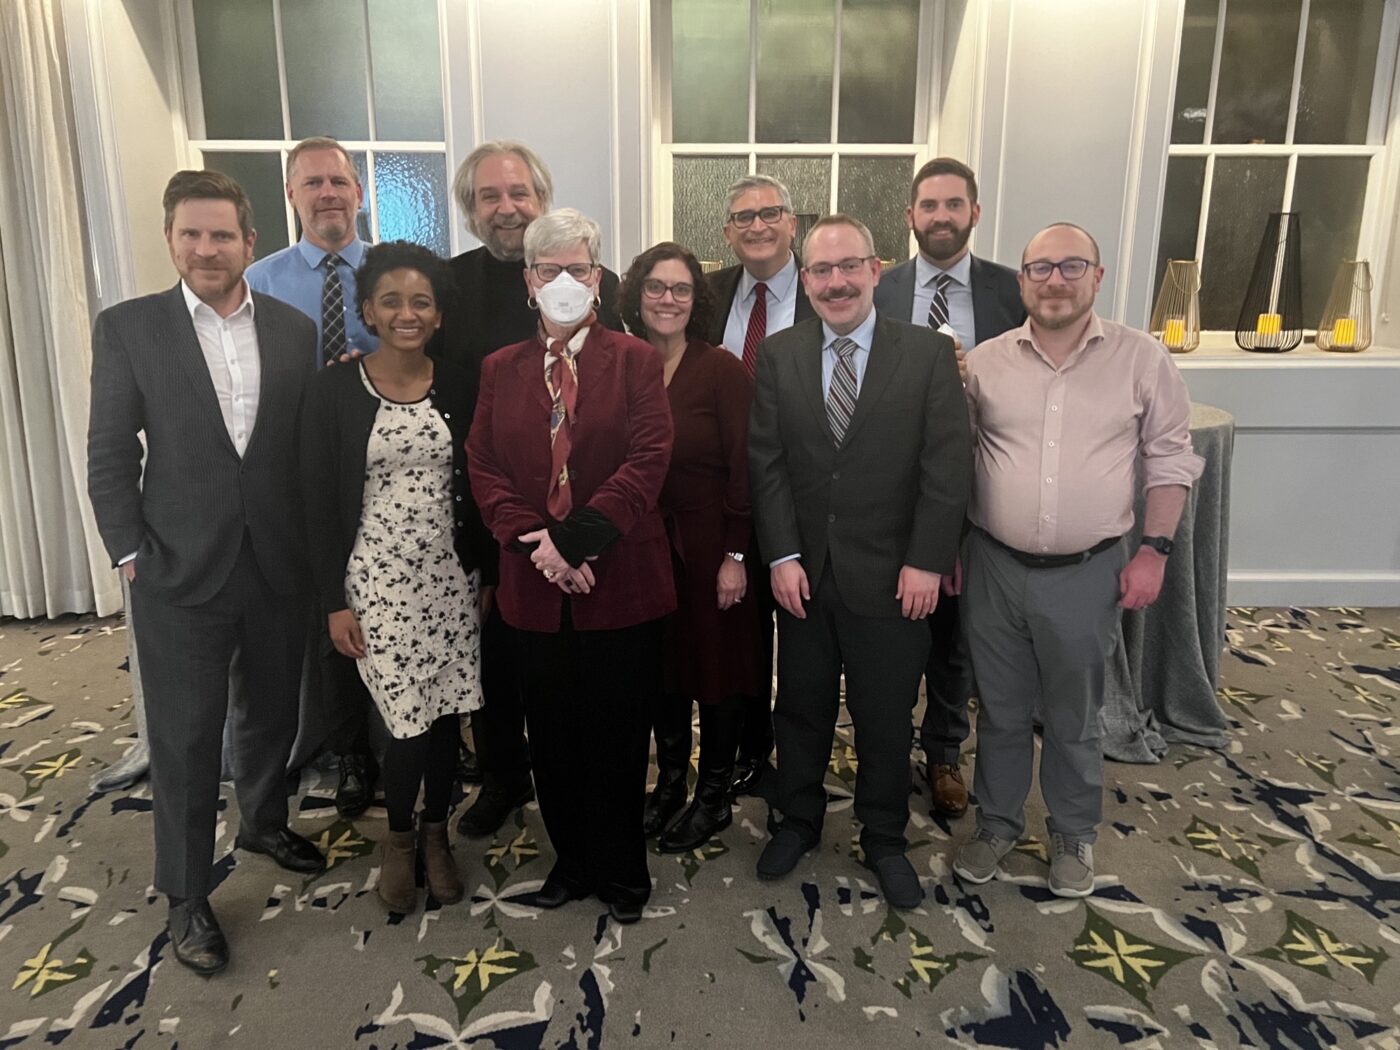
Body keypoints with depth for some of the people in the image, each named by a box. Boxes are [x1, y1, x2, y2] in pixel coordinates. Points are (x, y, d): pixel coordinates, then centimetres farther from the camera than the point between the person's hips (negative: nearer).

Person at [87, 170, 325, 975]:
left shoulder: (296, 329, 2)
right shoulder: (128, 328, -3)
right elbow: (110, 454, -2)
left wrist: (316, 545, 3)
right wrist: (129, 553, -7)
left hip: (279, 567, 3)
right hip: (180, 573, -2)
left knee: (273, 712, 19)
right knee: (186, 738, 7)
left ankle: (265, 822, 44)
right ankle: (188, 894, 24)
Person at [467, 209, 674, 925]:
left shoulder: (635, 361, 1)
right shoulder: (500, 369, 10)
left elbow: (648, 459, -10)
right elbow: (483, 467, 3)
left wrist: (579, 537, -19)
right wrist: (533, 543, -13)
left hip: (620, 578, -2)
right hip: (535, 587, 3)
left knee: (617, 732, 9)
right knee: (552, 734, 13)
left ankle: (621, 871, 28)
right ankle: (572, 860, 33)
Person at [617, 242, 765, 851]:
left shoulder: (722, 370, -10)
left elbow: (744, 467, -11)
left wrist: (736, 555, -14)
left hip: (709, 545, -4)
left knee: (716, 665, 9)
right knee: (661, 665, 15)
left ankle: (714, 797, 27)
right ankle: (669, 782, 34)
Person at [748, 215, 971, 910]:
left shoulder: (928, 353, -4)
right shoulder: (777, 356, 2)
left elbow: (947, 464, -7)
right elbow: (766, 461, -1)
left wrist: (926, 561, -12)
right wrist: (782, 555, -8)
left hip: (890, 574, -1)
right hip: (803, 571, 2)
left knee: (886, 718, 12)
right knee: (801, 707, 16)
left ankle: (884, 839, 33)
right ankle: (798, 820, 38)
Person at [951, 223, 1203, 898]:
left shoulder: (1142, 360, -4)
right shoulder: (984, 363, -1)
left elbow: (1169, 460, 1)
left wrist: (1154, 550, -4)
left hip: (1087, 573, -1)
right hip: (994, 568, 2)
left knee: (1073, 718, 16)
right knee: (999, 711, 17)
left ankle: (1073, 835, 37)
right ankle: (996, 823, 37)